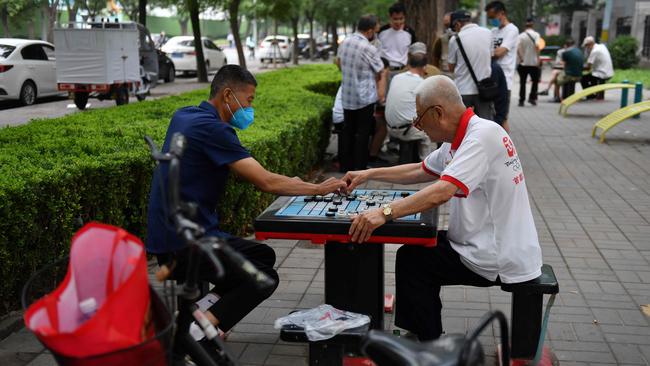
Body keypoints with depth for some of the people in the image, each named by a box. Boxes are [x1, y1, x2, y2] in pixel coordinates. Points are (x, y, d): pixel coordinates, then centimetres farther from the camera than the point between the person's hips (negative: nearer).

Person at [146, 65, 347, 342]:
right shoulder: (213, 129, -20)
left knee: (264, 255, 17)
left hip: (172, 234, 10)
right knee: (264, 278, -5)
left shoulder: (183, 116, 9)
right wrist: (318, 189, -8)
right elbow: (266, 182, -21)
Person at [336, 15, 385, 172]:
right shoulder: (369, 49, -19)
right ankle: (359, 166, 6)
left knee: (348, 129, 14)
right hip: (365, 96, -6)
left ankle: (345, 164, 19)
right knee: (363, 132, 3)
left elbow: (338, 62, 17)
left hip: (347, 95, 6)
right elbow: (380, 72, -6)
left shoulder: (344, 42, 0)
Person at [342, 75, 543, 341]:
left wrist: (384, 213, -38)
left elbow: (442, 191, -35)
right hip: (496, 246, 10)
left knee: (411, 260, -2)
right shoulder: (461, 138, 9)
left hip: (501, 259, -10)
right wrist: (369, 174, 17)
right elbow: (420, 171, 21)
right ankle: (419, 332, 29)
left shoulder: (481, 135, -22)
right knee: (419, 248, 17)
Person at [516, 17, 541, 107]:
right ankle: (532, 97, 3)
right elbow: (537, 46, -17)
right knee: (535, 80, 13)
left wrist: (520, 58, -8)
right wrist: (538, 57, -14)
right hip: (533, 62, -2)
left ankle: (521, 100, 4)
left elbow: (518, 48, -11)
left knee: (522, 82, 7)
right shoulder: (536, 35, -4)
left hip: (523, 63, 2)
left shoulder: (521, 35, 1)